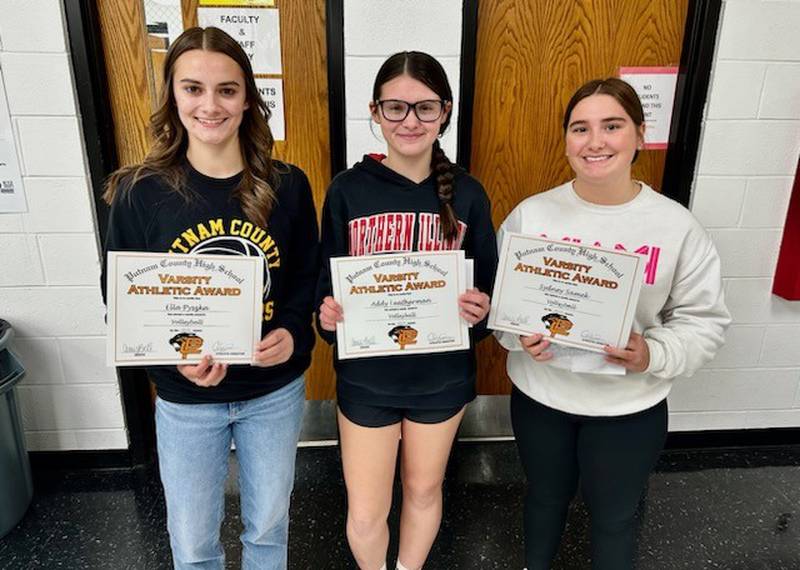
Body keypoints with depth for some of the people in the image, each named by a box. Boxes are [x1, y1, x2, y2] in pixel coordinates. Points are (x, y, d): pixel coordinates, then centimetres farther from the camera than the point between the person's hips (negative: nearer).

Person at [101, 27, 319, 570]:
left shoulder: (287, 185, -8)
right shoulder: (140, 192, -11)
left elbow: (310, 277, 0)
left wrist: (292, 332, -19)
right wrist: (175, 359, -23)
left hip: (275, 391, 1)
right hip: (185, 400, 0)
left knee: (268, 525, 23)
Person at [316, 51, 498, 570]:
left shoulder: (468, 194, -7)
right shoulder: (348, 189, -9)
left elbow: (488, 288, 1)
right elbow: (326, 285, -3)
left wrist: (481, 311, -21)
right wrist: (327, 315, -24)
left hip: (442, 375, 1)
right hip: (366, 376, -1)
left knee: (424, 490, 23)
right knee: (365, 513, 11)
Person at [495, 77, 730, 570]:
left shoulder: (677, 226, -11)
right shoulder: (531, 214, -8)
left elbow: (704, 319, -5)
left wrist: (653, 354, -23)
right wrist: (519, 335, -21)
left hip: (630, 407, -1)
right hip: (540, 395, 2)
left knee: (614, 516, 19)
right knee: (546, 496, 25)